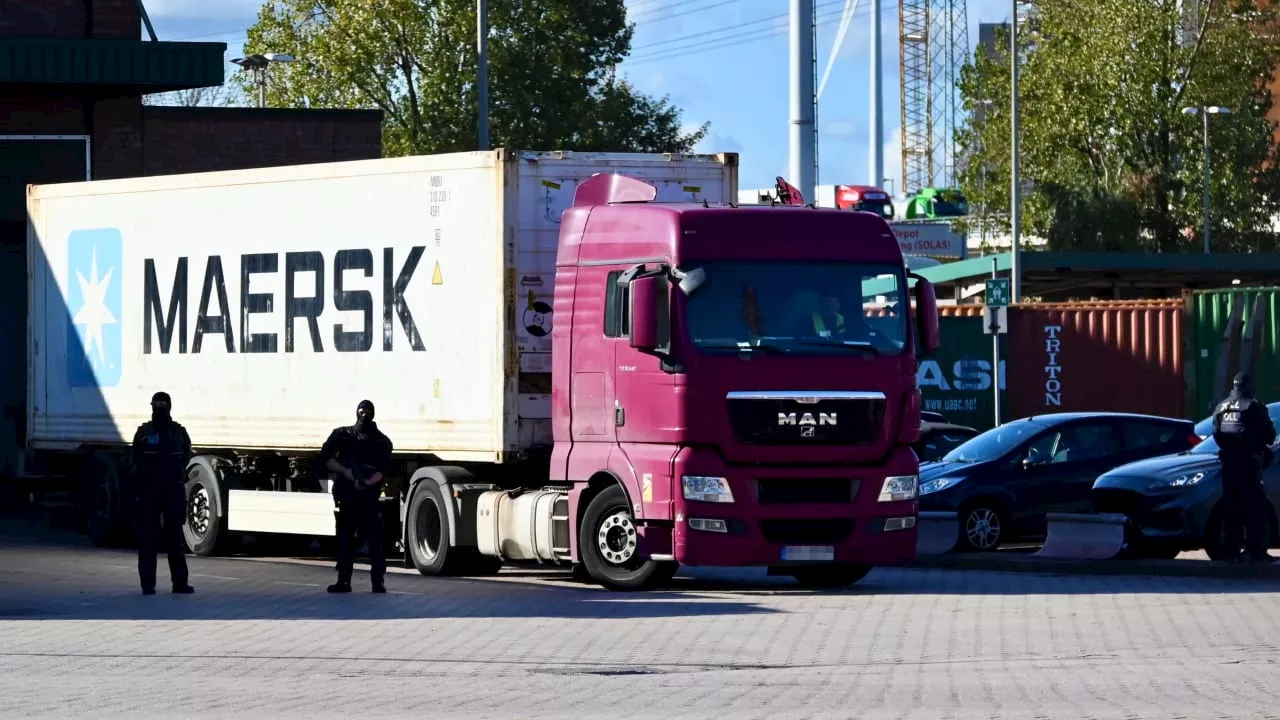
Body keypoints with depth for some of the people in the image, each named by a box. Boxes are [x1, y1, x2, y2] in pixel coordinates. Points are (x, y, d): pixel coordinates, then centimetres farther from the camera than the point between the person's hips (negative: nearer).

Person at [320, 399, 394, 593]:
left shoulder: (381, 442, 6)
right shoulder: (342, 435, 9)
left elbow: (383, 470, -4)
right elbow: (326, 459, 1)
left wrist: (367, 483, -22)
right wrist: (345, 472, -13)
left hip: (369, 497, -1)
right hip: (346, 496, 1)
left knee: (375, 540, -5)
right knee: (345, 540, 4)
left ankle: (378, 581, -3)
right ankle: (343, 581, 8)